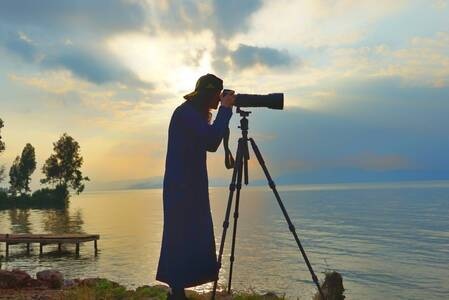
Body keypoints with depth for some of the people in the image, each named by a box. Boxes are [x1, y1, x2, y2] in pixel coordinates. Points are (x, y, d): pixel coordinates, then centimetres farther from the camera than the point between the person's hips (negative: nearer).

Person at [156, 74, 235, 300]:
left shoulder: (194, 113, 18)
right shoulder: (186, 112, -12)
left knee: (191, 237, 10)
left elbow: (211, 144, 19)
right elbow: (211, 140, -23)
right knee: (183, 237, -9)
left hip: (191, 186, 10)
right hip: (181, 186, -10)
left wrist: (224, 112, 11)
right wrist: (225, 109, -12)